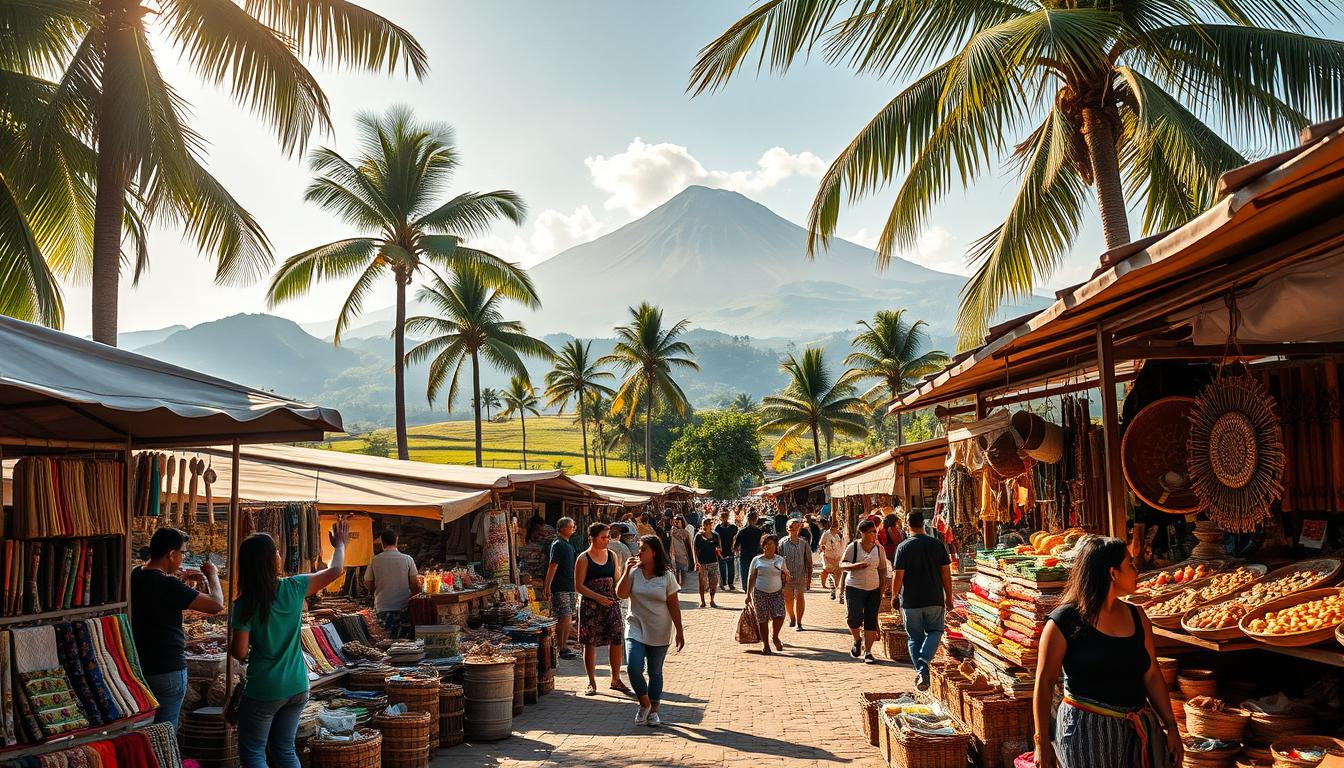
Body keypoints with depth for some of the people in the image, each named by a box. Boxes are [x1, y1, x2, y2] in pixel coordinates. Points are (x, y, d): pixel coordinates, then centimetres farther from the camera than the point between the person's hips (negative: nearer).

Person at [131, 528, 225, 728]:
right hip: (167, 671, -8)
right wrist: (212, 575, -8)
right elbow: (217, 605, -24)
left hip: (138, 664, 8)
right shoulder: (168, 585, -24)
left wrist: (183, 579, 13)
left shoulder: (135, 575, 0)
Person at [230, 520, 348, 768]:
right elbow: (336, 570, 4)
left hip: (263, 690, -4)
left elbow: (240, 652, -12)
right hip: (297, 686, 4)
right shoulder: (293, 588, -7)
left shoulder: (244, 605, -14)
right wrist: (340, 544, 22)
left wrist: (231, 648, 10)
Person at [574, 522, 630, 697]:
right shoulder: (584, 558, -5)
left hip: (611, 603, 4)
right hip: (590, 605, -4)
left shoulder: (611, 555, 9)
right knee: (590, 643, 2)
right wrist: (598, 597, -17)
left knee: (617, 640, 1)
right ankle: (592, 683, 14)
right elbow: (579, 586, -8)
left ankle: (615, 680, 15)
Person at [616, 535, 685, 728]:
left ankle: (653, 711, 27)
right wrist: (627, 571, -18)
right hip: (636, 629, 0)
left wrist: (679, 632, -4)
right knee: (633, 668, -15)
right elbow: (621, 594, -14)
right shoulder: (634, 572, -2)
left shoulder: (666, 575, -4)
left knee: (655, 672, 10)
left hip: (659, 633, 0)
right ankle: (644, 703, 10)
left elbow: (674, 605, -2)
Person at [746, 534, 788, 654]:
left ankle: (775, 637, 13)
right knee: (762, 619, 0)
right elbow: (751, 578, 7)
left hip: (777, 593, 1)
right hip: (760, 593, -1)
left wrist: (785, 575, -11)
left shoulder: (780, 560, 8)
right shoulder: (757, 560, 4)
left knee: (779, 616, -14)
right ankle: (765, 643, 16)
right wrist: (748, 594, 3)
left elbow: (786, 579, 12)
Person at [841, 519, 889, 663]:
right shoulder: (853, 547, -4)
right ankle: (857, 640, 20)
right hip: (854, 588, -3)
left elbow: (883, 570, 12)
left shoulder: (879, 549, 6)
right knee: (855, 617, -11)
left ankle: (868, 652, 8)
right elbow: (842, 565, -1)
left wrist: (882, 590, 6)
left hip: (874, 589, 3)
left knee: (871, 621, 1)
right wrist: (856, 566, -20)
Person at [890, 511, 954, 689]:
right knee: (934, 631, 17)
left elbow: (898, 576, -10)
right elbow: (946, 574, 1)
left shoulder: (903, 547, -8)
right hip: (935, 600, 1)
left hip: (911, 601, -1)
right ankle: (924, 660, -6)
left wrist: (894, 597, 6)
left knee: (915, 637, 13)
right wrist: (948, 598, 11)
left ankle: (920, 670, 3)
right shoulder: (937, 545, -1)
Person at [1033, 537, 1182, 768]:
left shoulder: (1137, 618, 8)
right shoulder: (1064, 621, -11)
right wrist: (1042, 743, -10)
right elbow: (1044, 682, -9)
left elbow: (1152, 676, 12)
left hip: (1138, 731, 6)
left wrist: (1171, 727, 7)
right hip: (1086, 732, -5)